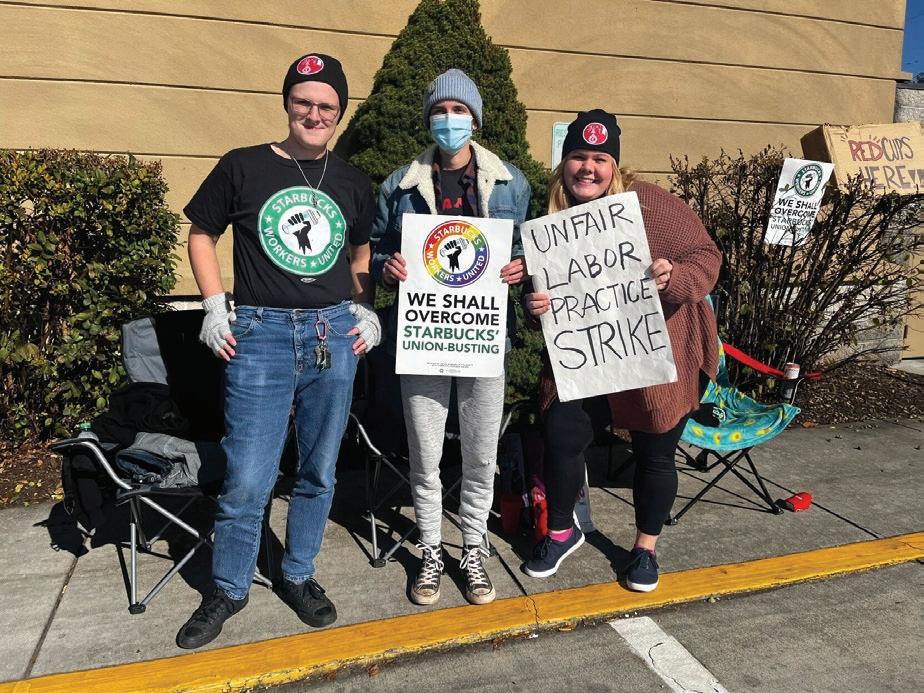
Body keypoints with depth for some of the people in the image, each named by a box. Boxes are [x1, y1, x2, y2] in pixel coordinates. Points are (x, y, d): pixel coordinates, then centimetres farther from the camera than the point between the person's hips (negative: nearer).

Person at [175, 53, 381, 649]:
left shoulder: (352, 183, 10)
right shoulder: (243, 167, 2)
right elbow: (201, 234, 11)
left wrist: (368, 310, 8)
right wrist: (215, 306, 0)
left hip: (334, 334, 3)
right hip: (260, 334, -2)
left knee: (319, 473, 12)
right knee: (246, 481, 0)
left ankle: (299, 577, 33)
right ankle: (229, 589, 25)